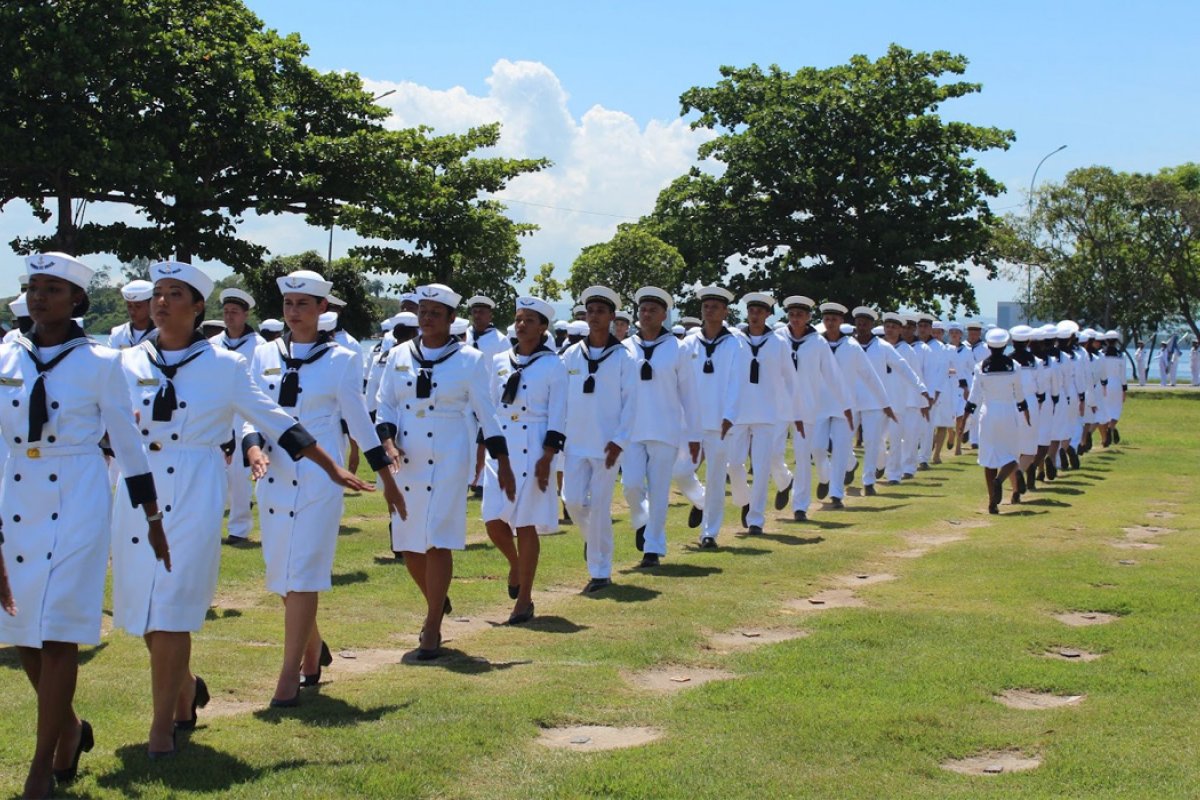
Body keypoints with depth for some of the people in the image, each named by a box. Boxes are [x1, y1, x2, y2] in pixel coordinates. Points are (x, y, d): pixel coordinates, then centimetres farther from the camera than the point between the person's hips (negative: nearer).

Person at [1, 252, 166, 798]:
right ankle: (69, 726, 32)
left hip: (78, 499, -4)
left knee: (57, 633, -5)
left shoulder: (100, 363, -4)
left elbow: (128, 444, 1)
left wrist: (152, 520, 4)